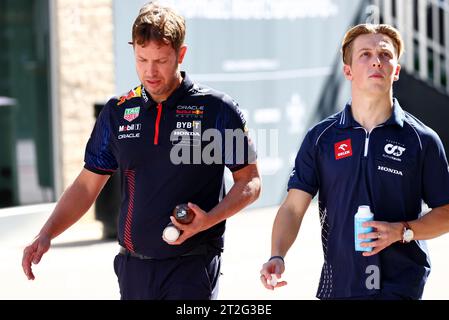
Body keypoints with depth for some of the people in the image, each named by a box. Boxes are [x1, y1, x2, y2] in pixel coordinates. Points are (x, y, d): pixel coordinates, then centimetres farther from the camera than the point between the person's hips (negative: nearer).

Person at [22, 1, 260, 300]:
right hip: (133, 266, 4)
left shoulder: (218, 110, -3)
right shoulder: (117, 112, 8)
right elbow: (87, 185, 13)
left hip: (193, 266, -4)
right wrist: (46, 235, -1)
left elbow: (250, 181, 1)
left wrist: (208, 220, -16)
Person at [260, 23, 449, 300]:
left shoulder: (423, 140, 1)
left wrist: (402, 231, -13)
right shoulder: (321, 138, 5)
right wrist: (277, 256, -16)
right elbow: (293, 207, 0)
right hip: (337, 284, 2)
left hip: (402, 285, -2)